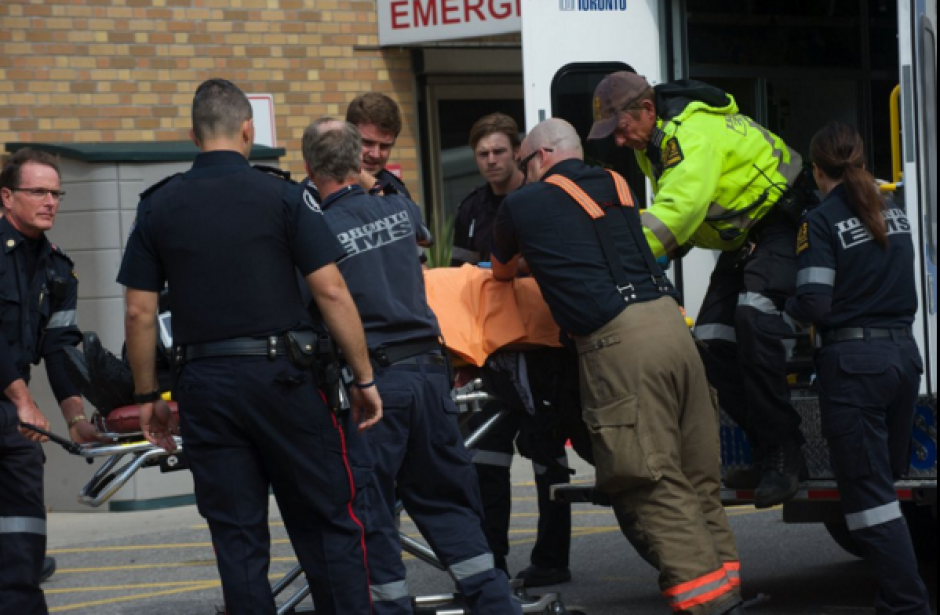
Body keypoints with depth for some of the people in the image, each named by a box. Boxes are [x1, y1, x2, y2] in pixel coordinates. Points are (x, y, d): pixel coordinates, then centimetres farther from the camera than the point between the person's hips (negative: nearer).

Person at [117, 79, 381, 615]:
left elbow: (140, 313, 3)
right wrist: (365, 378, 0)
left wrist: (148, 396, 12)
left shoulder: (159, 207, 4)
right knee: (327, 526, 6)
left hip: (205, 384, 2)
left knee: (238, 539, 6)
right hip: (281, 376, -2)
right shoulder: (282, 196, -3)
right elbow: (331, 292, -7)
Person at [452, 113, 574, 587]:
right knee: (486, 446, 3)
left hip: (543, 344, -6)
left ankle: (551, 560, 3)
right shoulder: (472, 211, 12)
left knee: (546, 449, -1)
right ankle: (491, 561, 7)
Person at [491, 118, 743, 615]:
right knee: (697, 479, 8)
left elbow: (501, 270, 29)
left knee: (653, 486, -7)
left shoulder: (523, 204, 9)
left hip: (619, 342, -6)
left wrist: (528, 258, 53)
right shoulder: (615, 186, 23)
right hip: (668, 322, 6)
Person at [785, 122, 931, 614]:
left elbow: (814, 305, -14)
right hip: (904, 352, 7)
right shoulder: (894, 214, 11)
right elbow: (904, 286, 15)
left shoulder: (821, 222, -9)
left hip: (852, 361, -7)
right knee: (888, 479, 15)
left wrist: (783, 312, 5)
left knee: (867, 493, -4)